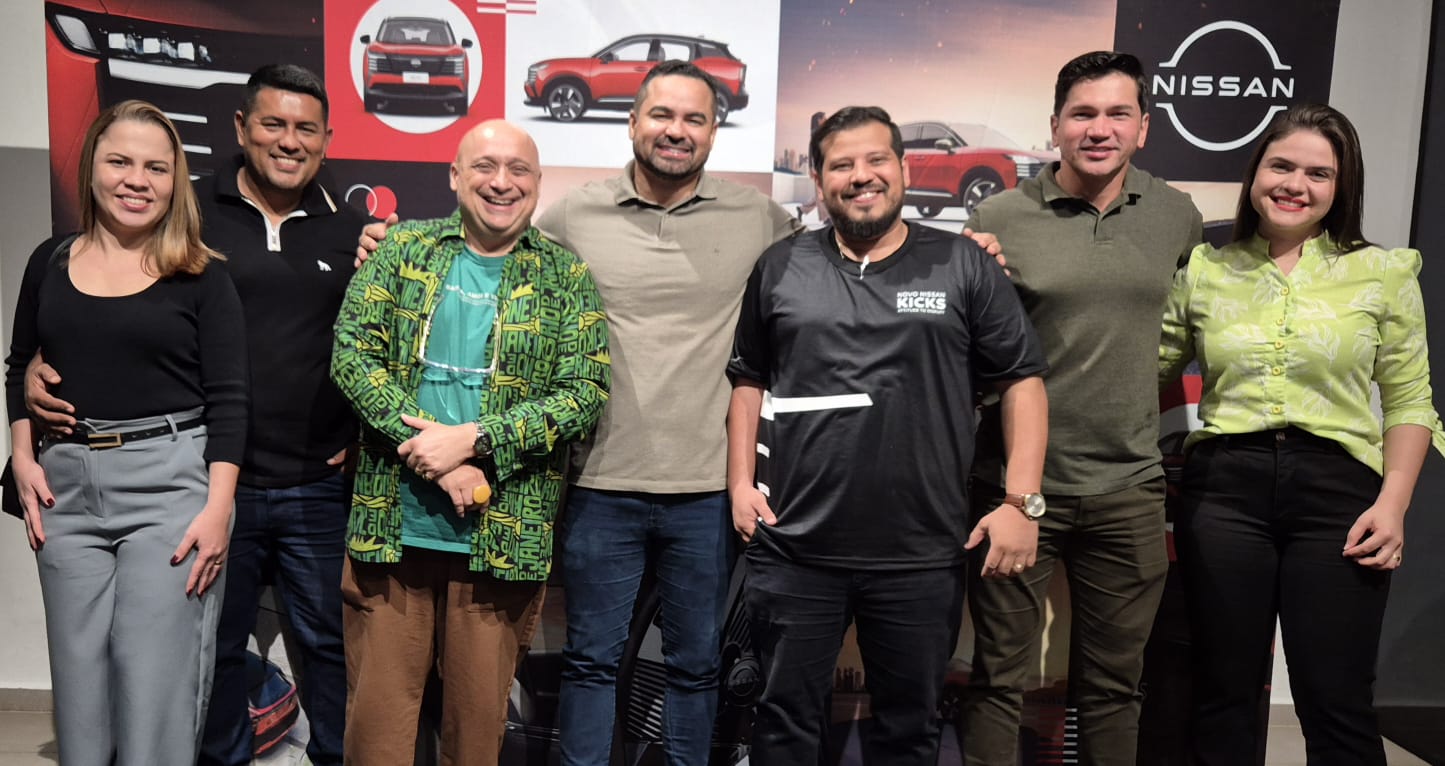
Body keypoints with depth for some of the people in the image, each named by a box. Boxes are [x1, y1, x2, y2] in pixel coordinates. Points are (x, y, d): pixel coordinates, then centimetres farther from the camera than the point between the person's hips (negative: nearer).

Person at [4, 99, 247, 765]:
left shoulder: (200, 276, -2)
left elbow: (228, 400, -5)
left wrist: (218, 507, -12)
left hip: (171, 483, -4)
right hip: (67, 485, 4)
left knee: (157, 681, -1)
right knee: (78, 679, 11)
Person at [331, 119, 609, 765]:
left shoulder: (567, 279, 3)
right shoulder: (403, 250, 6)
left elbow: (584, 393, -6)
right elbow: (352, 352, -4)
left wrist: (472, 439, -17)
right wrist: (438, 454, -14)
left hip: (503, 537, 0)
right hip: (393, 527, 1)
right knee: (376, 713, 10)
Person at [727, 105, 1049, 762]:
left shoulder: (964, 266, 2)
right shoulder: (780, 269, 7)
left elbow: (1022, 381, 2)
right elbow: (749, 380, 13)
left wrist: (1022, 501, -5)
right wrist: (741, 482, 3)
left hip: (922, 558, 0)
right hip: (793, 551, 1)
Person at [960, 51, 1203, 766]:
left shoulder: (1177, 215, 5)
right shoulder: (999, 217, -6)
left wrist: (1154, 413, 15)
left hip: (1129, 487, 3)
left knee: (1113, 683, 18)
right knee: (999, 679, 8)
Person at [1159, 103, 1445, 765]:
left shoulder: (1385, 273, 4)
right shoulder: (1203, 270, 5)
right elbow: (1151, 374, 8)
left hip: (1337, 489, -1)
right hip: (1223, 488, 1)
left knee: (1336, 702, 5)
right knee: (1224, 692, 10)